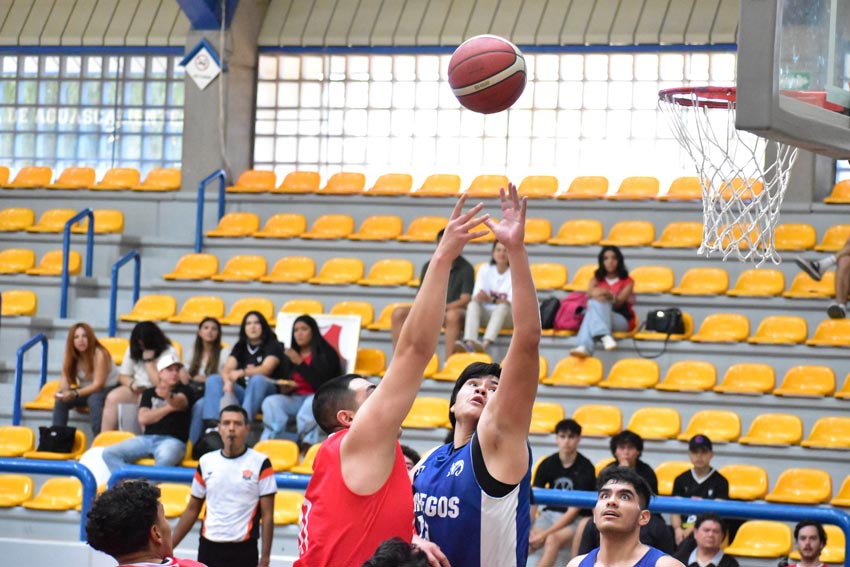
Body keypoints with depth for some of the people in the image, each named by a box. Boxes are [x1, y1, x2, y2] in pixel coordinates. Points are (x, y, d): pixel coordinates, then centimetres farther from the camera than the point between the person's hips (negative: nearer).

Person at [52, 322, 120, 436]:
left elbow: (98, 385, -23)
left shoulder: (99, 354, -22)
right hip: (86, 391, 6)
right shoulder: (71, 355, -5)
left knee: (94, 399, -37)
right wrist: (62, 392, -31)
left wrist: (75, 393, -34)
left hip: (107, 389, -5)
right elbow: (65, 378, -8)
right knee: (61, 401, -19)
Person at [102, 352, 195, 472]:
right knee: (109, 453, -16)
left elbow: (179, 402, -16)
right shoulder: (149, 393, 19)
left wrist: (168, 396, -40)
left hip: (173, 439, -4)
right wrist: (169, 408, -5)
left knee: (165, 458, -41)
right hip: (147, 438, 4)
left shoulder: (184, 390, 10)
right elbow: (143, 418, 3)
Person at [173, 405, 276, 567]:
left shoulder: (260, 463, -4)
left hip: (244, 550, -4)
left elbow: (267, 515, -5)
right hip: (209, 548, 4)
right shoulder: (206, 462, 7)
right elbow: (192, 510, 13)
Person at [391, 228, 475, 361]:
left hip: (454, 310, -5)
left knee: (453, 315, -41)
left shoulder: (466, 269, -3)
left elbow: (465, 300, -11)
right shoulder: (429, 266, 10)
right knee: (399, 313, -17)